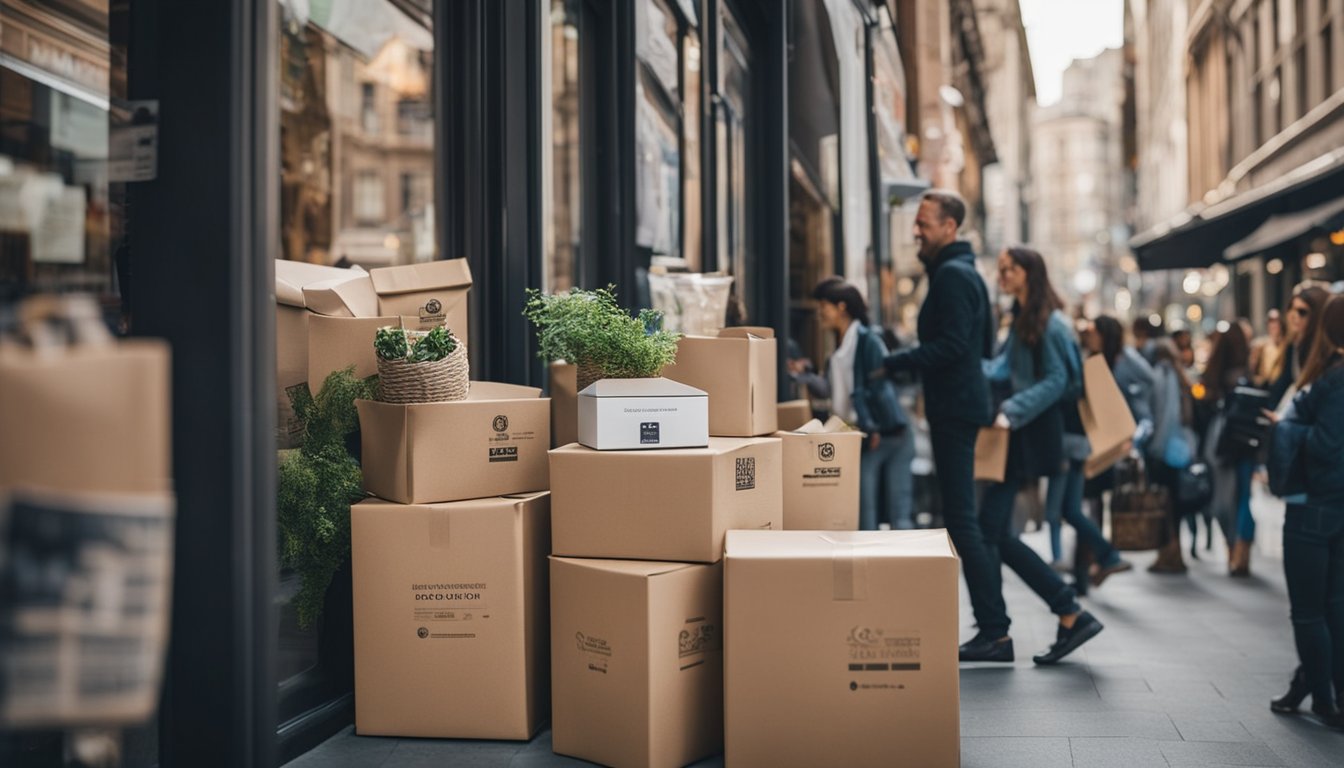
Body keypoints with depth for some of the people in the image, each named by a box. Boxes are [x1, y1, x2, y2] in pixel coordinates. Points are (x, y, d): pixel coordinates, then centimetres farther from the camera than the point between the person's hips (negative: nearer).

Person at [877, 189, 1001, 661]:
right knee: (964, 518, 13)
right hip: (961, 405, 11)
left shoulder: (952, 274, -12)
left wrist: (893, 363, -19)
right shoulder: (965, 272, 20)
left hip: (955, 409, -11)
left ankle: (995, 632, -7)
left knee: (962, 520, -9)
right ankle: (992, 628, 19)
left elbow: (951, 344, -22)